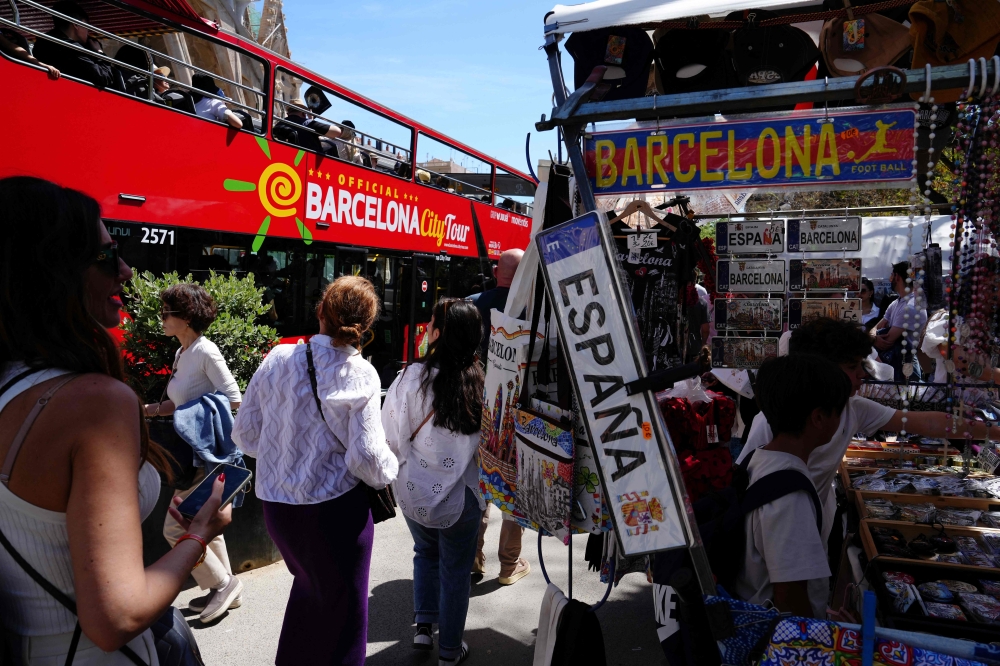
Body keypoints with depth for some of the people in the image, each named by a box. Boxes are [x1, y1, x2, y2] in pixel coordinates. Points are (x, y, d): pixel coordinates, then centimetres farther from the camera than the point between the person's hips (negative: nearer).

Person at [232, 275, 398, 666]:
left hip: (277, 502, 5)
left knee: (310, 582, 30)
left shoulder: (278, 359, -5)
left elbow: (245, 434, 1)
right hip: (335, 507, -5)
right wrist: (389, 473, 4)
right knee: (343, 605, 15)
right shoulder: (359, 374, -15)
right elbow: (365, 455, -18)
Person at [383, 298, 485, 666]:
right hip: (461, 496, 0)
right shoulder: (483, 383, -18)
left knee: (425, 553, 30)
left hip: (414, 491, 1)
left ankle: (423, 626, 33)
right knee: (455, 570, 20)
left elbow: (390, 438, -12)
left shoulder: (412, 378, -21)